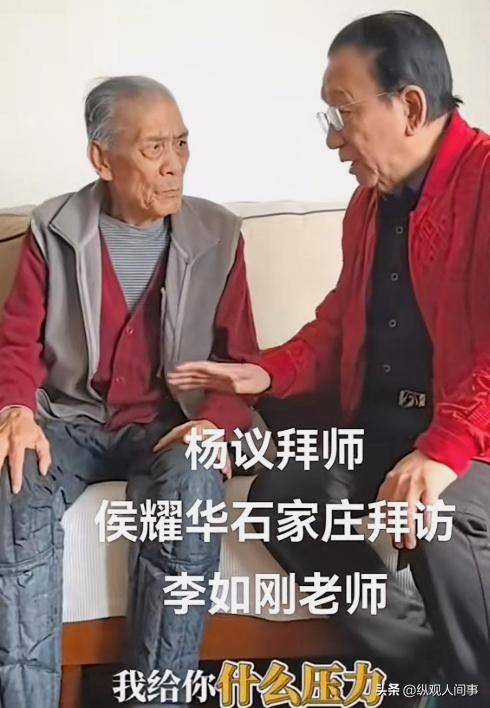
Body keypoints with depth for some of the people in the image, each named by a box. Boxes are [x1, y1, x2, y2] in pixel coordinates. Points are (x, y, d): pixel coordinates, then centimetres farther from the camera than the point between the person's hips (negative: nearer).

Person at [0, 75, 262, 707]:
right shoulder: (53, 229, 3)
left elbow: (241, 358, 4)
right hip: (69, 419, 1)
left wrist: (218, 422, -17)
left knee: (194, 487, -35)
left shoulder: (217, 236, 3)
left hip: (168, 425, 0)